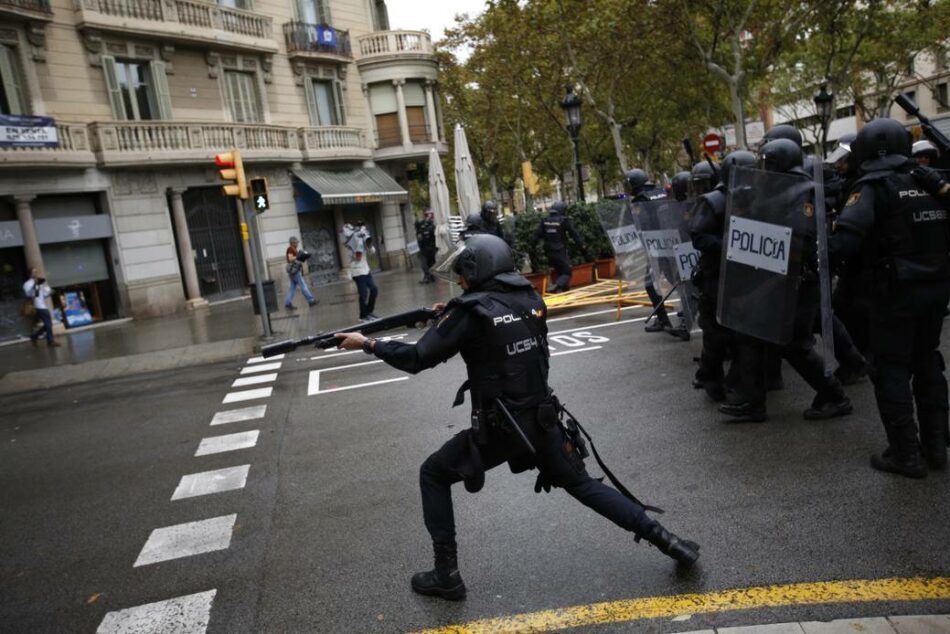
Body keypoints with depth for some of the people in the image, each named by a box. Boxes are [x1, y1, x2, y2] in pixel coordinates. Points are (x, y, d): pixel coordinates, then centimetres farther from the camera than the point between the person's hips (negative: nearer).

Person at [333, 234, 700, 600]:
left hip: (497, 429, -5)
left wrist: (367, 344, 1)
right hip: (542, 420, 6)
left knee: (433, 475, 15)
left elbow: (418, 359, -11)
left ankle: (446, 575, 16)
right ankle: (666, 541, 23)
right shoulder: (530, 300, 2)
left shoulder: (471, 310, -15)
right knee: (582, 484, 24)